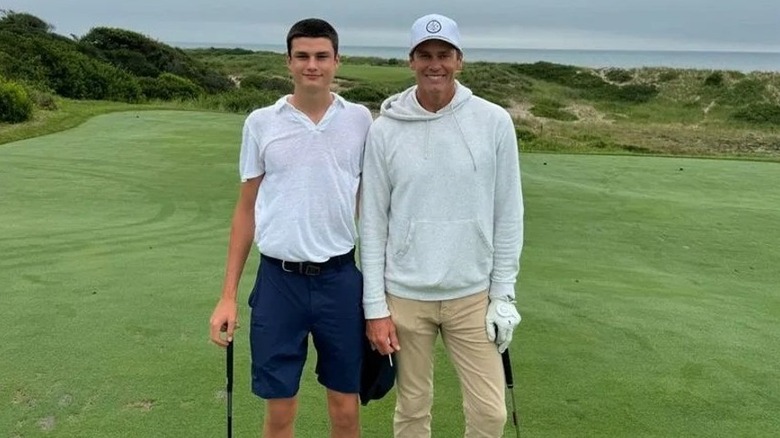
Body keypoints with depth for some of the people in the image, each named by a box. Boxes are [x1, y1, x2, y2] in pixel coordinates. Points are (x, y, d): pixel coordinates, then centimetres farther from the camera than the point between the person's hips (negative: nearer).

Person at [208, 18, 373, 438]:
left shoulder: (359, 119, 1)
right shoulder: (261, 122, 1)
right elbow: (246, 210, 6)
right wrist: (228, 295, 3)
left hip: (340, 278, 0)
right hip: (279, 280, 0)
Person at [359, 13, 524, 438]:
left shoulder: (494, 121, -4)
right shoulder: (385, 129, -4)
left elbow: (508, 214, 0)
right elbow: (372, 223, -2)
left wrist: (503, 293, -1)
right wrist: (375, 306, -3)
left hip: (472, 295, 0)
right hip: (404, 296, 0)